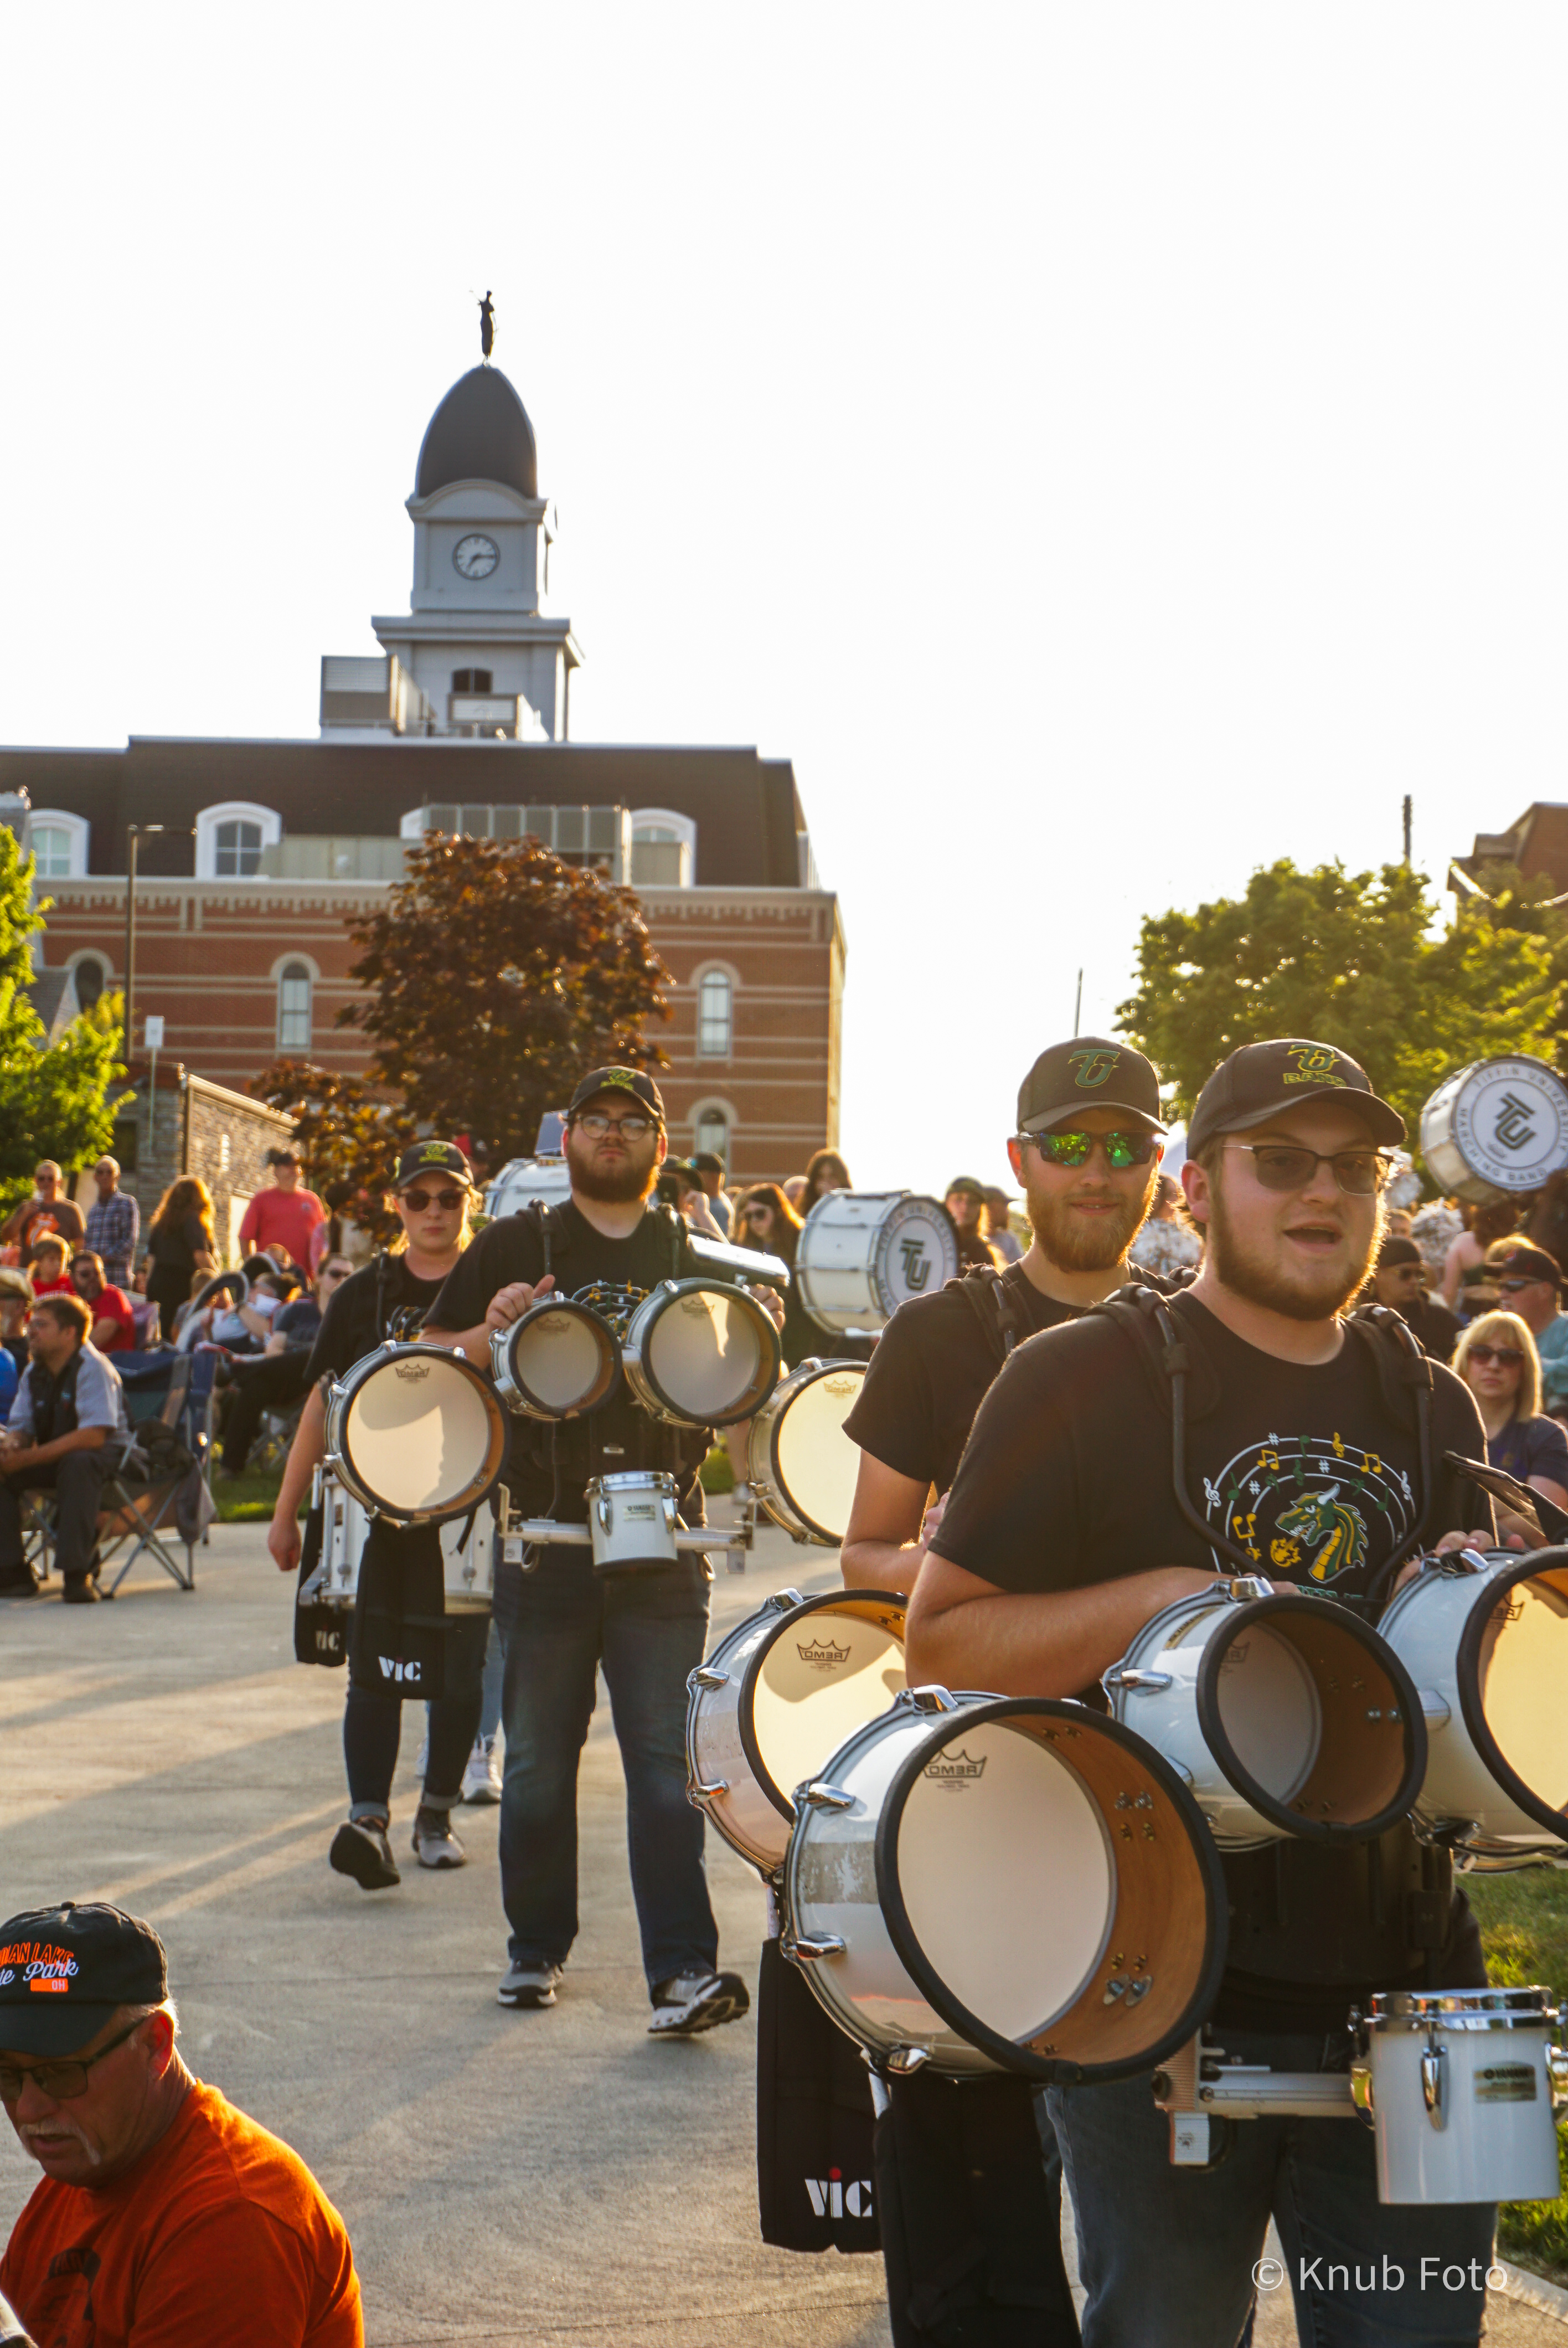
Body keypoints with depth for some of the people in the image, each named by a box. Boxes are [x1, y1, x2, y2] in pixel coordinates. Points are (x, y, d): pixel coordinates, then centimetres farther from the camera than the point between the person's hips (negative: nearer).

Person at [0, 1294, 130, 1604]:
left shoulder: (93, 1368, -19)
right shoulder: (34, 1373, 4)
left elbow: (94, 1436, -29)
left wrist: (27, 1458, -32)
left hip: (106, 1455, -7)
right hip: (51, 1459, 7)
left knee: (78, 1464, -40)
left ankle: (78, 1574, -37)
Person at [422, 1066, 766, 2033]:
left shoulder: (698, 1257, 12)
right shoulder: (517, 1246, 9)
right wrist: (491, 1333, -12)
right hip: (546, 1538, 0)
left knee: (668, 1762, -7)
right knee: (538, 1760, 7)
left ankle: (684, 1970, -10)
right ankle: (536, 1948, 22)